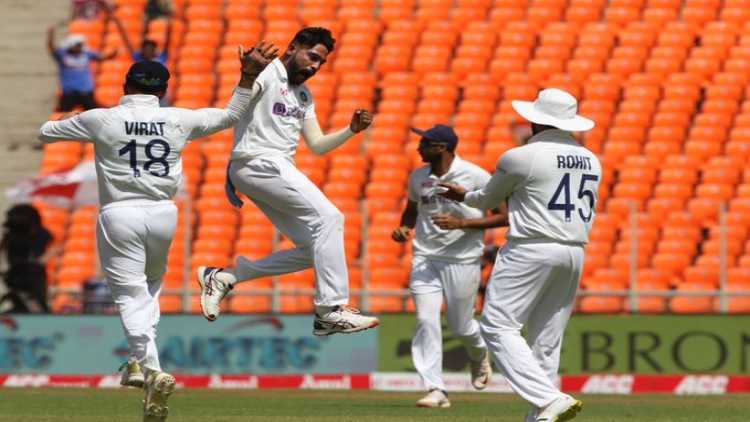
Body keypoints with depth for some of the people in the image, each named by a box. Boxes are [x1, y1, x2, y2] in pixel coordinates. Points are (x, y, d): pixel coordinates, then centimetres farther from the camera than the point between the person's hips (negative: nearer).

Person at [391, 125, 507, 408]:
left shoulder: (475, 176, -12)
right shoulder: (418, 177, 4)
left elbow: (505, 216, -11)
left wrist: (461, 223, -20)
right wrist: (404, 227, 2)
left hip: (463, 260, -4)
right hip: (425, 259, 4)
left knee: (461, 326, 7)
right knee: (426, 321, -11)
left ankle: (480, 356, 43)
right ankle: (435, 390, -12)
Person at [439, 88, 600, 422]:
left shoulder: (520, 157, -7)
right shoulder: (590, 161, 13)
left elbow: (488, 200, 8)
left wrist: (463, 196, 30)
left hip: (531, 250, -7)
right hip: (575, 254, 7)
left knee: (499, 326, -8)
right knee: (546, 341, 10)